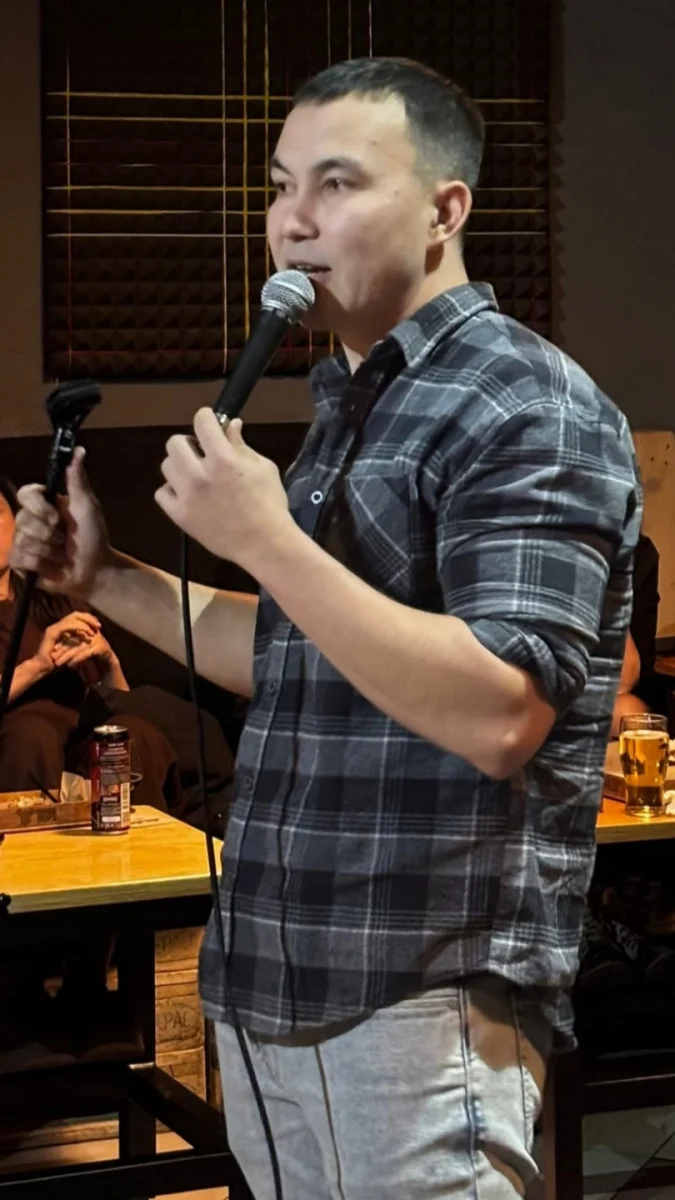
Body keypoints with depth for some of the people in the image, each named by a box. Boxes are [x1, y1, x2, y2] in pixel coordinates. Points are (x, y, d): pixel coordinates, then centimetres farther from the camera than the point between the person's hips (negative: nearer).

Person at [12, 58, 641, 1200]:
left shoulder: (528, 408, -12)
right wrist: (107, 580, 16)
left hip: (423, 997, -8)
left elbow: (499, 717, -24)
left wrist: (267, 541, -23)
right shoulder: (343, 410, 15)